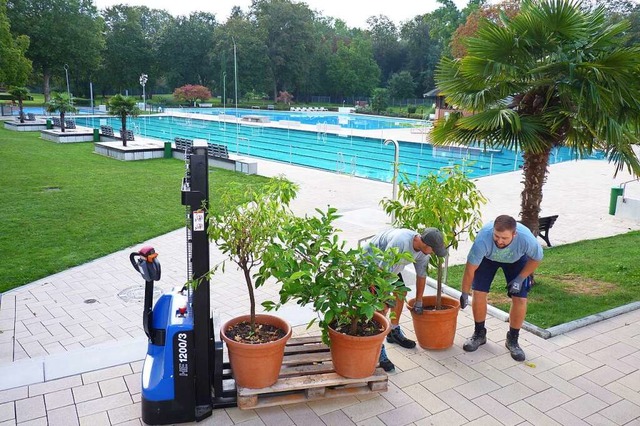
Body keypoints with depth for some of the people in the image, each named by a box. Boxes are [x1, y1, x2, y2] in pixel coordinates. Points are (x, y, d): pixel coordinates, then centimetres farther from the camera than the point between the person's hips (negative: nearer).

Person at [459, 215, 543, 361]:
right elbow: (470, 268, -29)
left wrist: (520, 278, -19)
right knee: (478, 293, -9)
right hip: (488, 257, 0)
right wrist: (464, 294, -21)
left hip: (516, 260, 1)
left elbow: (536, 258, -14)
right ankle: (479, 334, 15)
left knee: (520, 299, -9)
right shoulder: (483, 239, -42)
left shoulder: (526, 238, -39)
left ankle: (512, 340, 13)